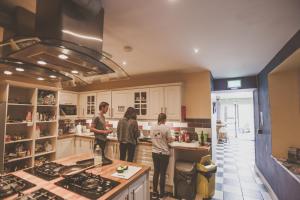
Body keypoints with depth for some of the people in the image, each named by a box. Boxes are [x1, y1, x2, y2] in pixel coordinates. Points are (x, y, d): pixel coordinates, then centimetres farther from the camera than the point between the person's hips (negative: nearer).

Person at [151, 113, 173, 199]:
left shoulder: (153, 127, -3)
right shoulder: (166, 128, -16)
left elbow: (152, 139, 6)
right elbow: (169, 140, -11)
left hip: (155, 152, 4)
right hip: (164, 153, -4)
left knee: (156, 172, 17)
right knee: (162, 173, 11)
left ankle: (154, 192, 29)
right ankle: (161, 194, 25)